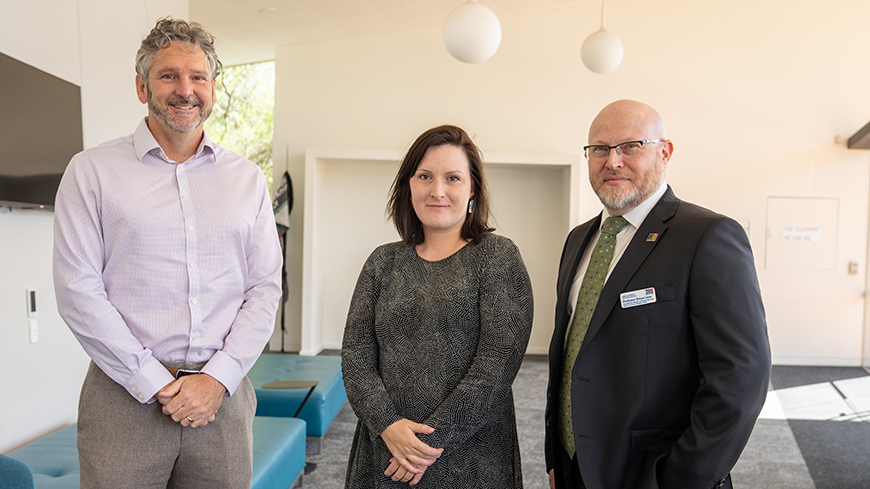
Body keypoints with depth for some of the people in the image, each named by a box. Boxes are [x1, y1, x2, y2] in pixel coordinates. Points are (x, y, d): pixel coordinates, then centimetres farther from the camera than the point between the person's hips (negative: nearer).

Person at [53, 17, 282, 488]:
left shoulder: (248, 179, 8)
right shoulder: (93, 171, 1)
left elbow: (265, 289, 4)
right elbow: (78, 291, -5)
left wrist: (217, 378, -7)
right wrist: (157, 384, -10)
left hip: (223, 394, 2)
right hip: (125, 395, -2)